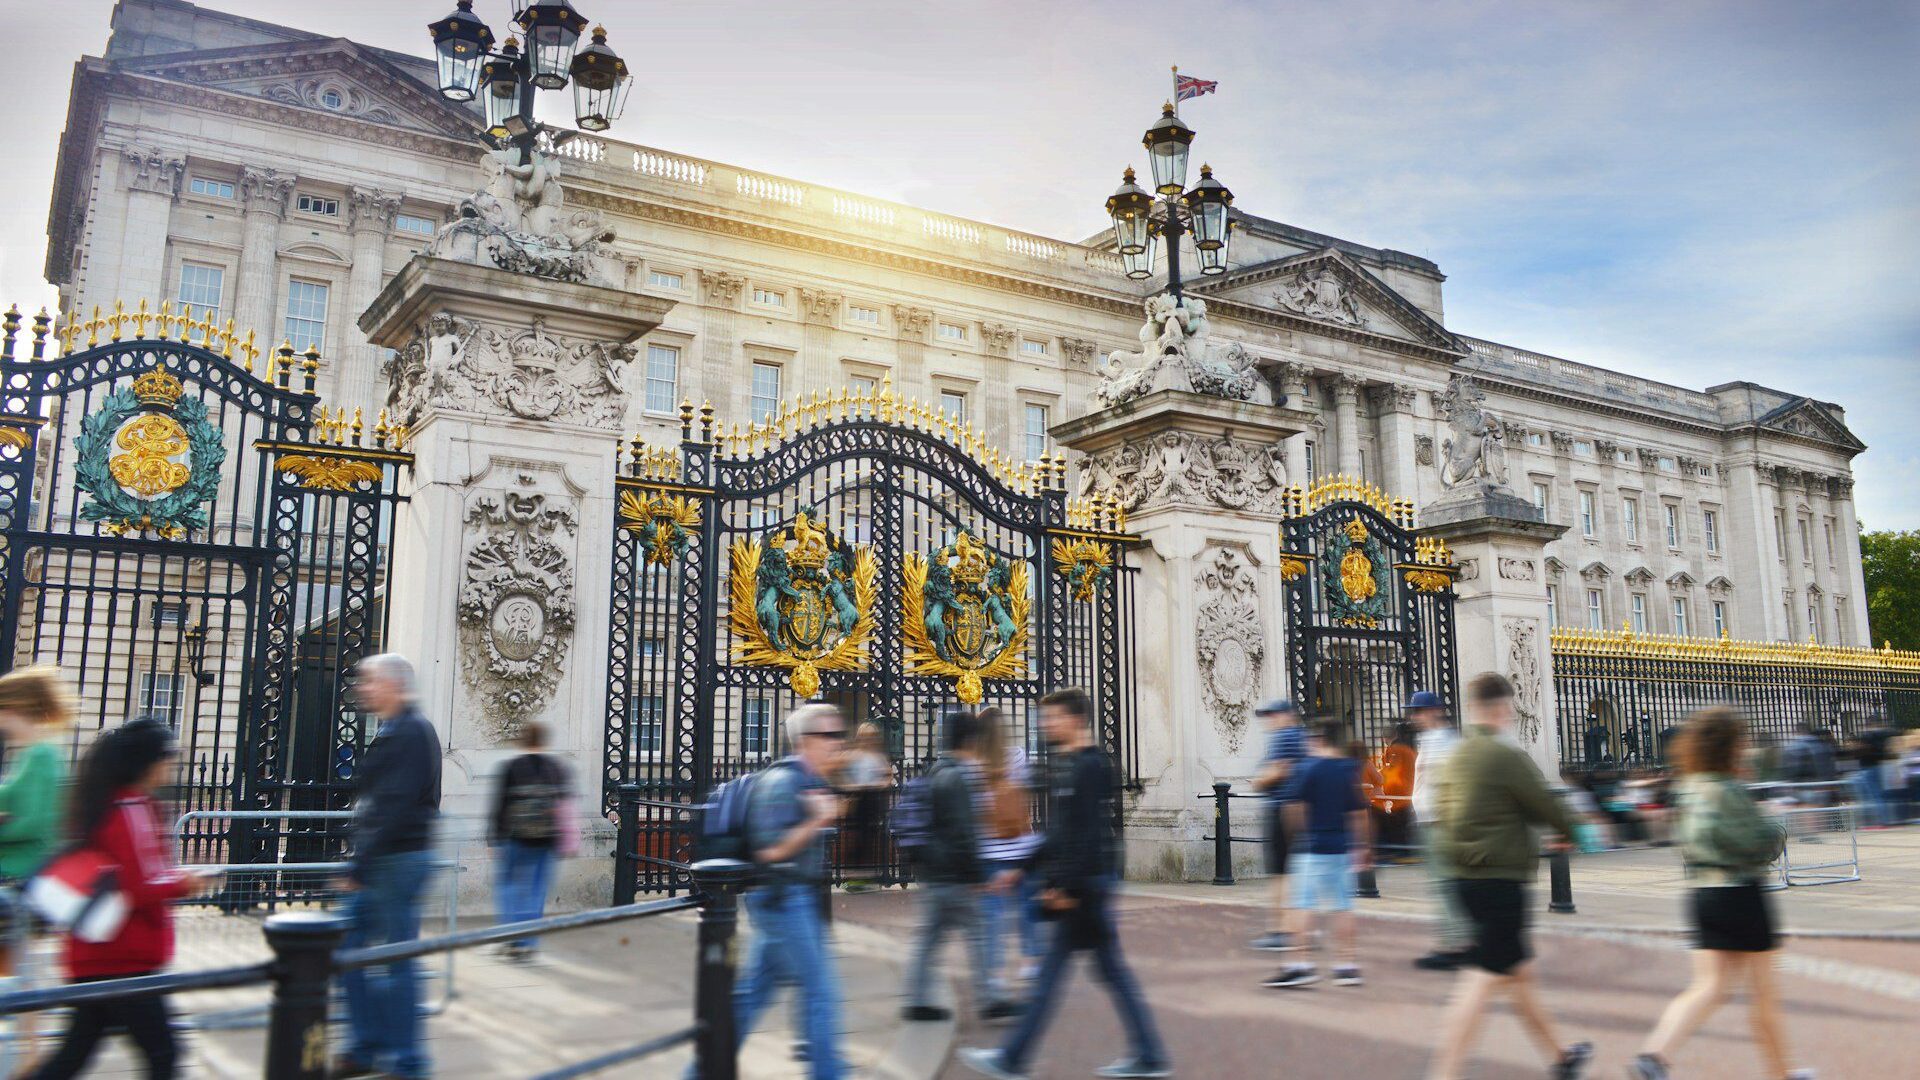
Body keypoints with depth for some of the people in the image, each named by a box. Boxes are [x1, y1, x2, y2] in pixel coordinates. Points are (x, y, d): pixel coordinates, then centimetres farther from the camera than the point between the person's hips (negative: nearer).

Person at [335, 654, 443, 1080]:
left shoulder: (411, 733, -16)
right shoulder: (392, 730, 16)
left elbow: (394, 808, -23)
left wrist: (359, 867, -22)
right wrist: (359, 861, 18)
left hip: (399, 861, -10)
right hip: (378, 864, 10)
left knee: (396, 965, -2)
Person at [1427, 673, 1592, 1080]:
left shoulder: (1458, 755, 10)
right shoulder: (1507, 755, -14)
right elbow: (1543, 804, -6)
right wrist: (1566, 831, 14)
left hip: (1466, 876, 9)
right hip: (1500, 879, -9)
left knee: (1518, 972, 21)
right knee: (1481, 980, -8)